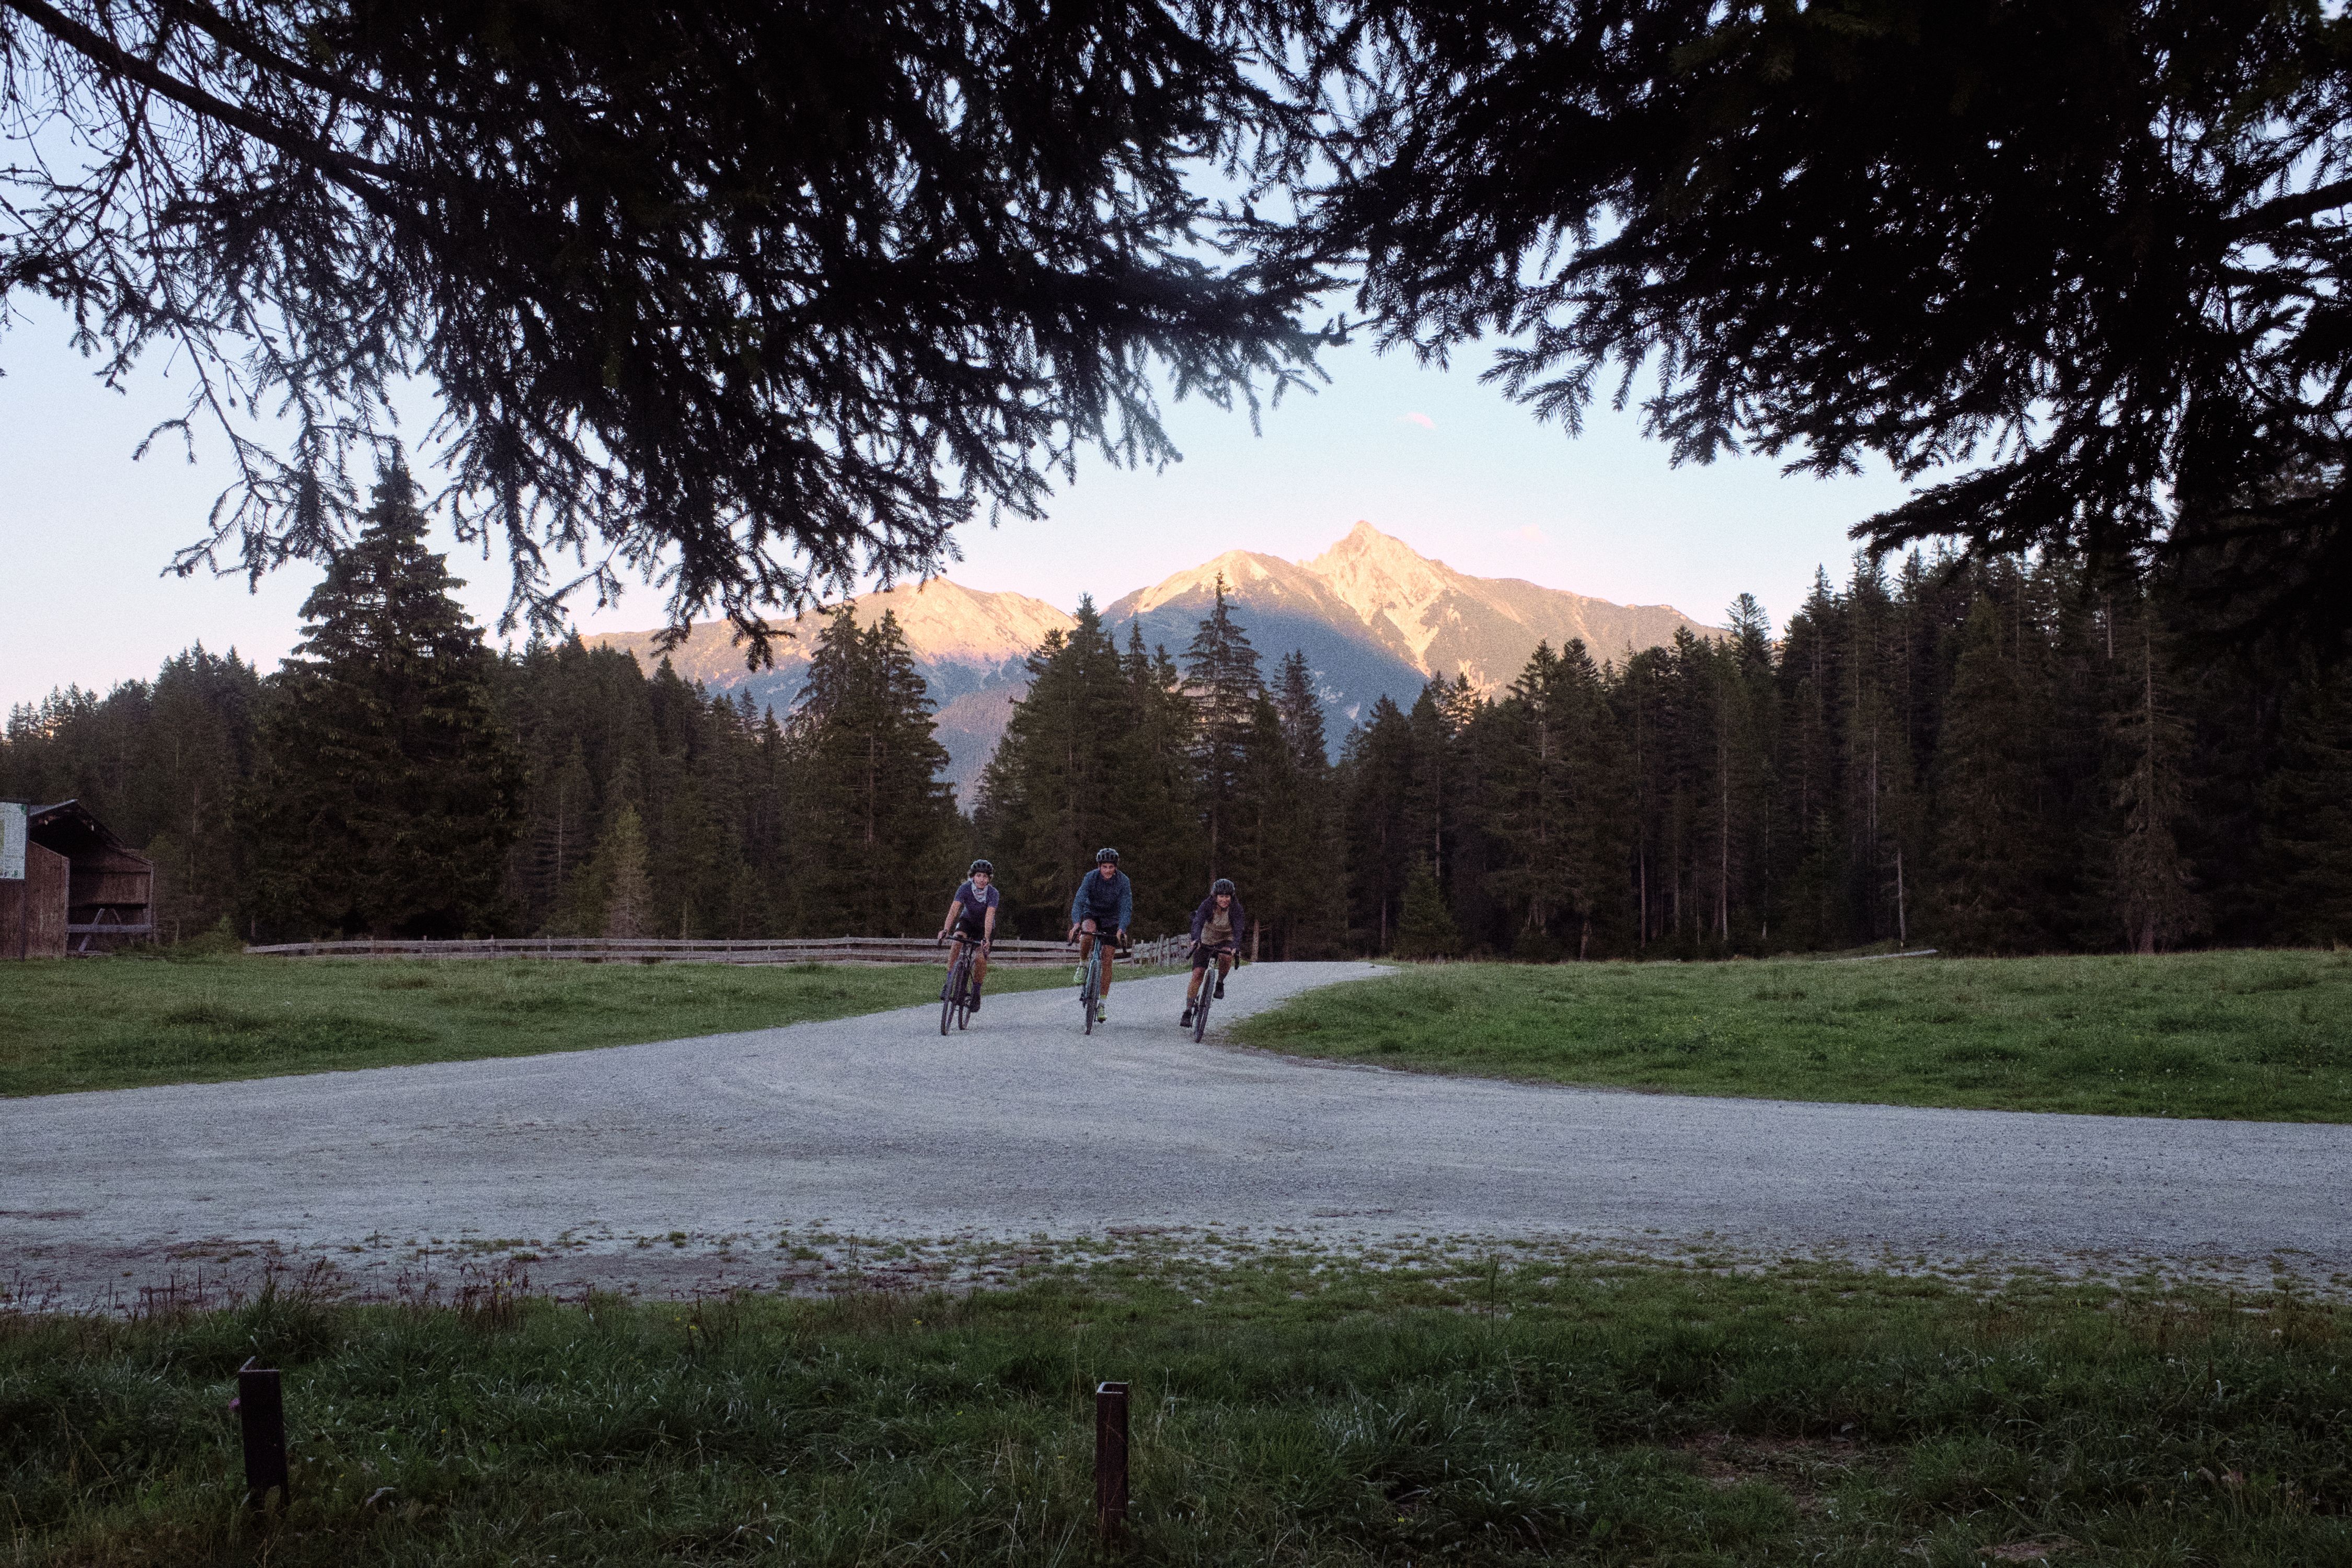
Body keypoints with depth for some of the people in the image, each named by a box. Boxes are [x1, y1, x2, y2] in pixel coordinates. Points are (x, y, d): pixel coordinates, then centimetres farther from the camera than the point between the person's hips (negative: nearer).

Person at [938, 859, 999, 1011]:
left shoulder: (992, 893, -28)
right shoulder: (965, 889, -25)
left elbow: (989, 917, -38)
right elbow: (954, 910, -35)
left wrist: (986, 939, -50)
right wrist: (945, 930, -48)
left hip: (985, 926, -1)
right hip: (967, 921, 1)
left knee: (981, 959, -18)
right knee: (957, 943, -30)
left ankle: (976, 993, 5)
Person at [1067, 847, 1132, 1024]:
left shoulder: (1123, 881, -20)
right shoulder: (1091, 878, -20)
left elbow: (1126, 907, -26)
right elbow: (1078, 901, -27)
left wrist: (1122, 929, -41)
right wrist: (1076, 924, -43)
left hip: (1112, 920, 0)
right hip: (1092, 913, 0)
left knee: (1107, 959, -6)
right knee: (1088, 931, -36)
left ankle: (1102, 1003, 1)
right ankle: (1082, 965, -11)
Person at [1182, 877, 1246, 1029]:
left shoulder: (1235, 908, -21)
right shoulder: (1207, 905, -22)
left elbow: (1238, 929, -32)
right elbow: (1198, 922, -36)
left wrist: (1236, 947, -51)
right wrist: (1195, 939, -55)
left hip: (1226, 941, 0)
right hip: (1206, 942, 0)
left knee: (1226, 955, -35)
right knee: (1197, 974, -13)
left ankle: (1220, 983, -7)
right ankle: (1188, 1011, -8)